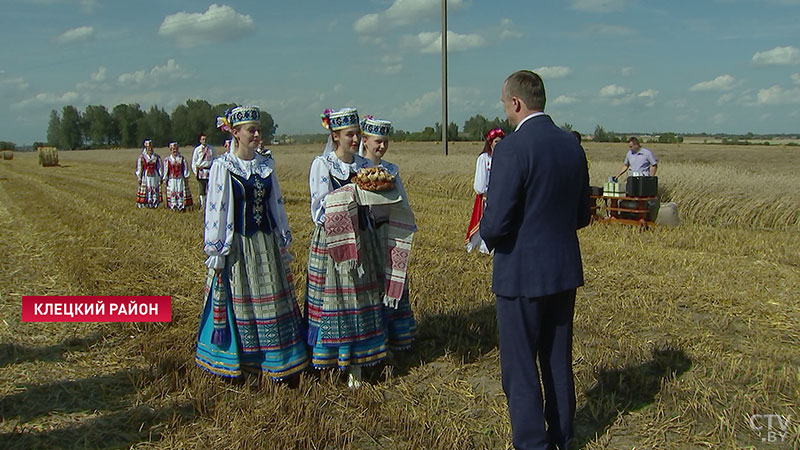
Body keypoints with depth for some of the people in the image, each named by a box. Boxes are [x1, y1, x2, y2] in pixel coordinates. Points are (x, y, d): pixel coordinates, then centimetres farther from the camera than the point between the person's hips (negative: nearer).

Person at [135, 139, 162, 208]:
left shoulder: (156, 157, 6)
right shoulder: (142, 157, -2)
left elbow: (160, 168, 10)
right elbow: (139, 168, -1)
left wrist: (160, 177, 6)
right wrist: (139, 178, -4)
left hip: (155, 176, 3)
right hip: (146, 176, -3)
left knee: (155, 190, 2)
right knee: (146, 190, -3)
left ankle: (155, 204, 8)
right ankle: (145, 204, 3)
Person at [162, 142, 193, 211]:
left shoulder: (182, 158, 8)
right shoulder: (167, 159, 5)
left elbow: (185, 168, 9)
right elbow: (166, 170, 7)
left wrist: (186, 177, 4)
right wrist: (165, 179, 5)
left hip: (180, 179, 1)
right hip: (171, 179, 0)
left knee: (180, 192, -2)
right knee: (172, 192, -2)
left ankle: (181, 206, 1)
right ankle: (173, 206, 4)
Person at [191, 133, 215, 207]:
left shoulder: (211, 149, 9)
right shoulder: (197, 149, 4)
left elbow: (214, 159, 15)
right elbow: (194, 161, 6)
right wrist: (195, 172, -1)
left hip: (210, 170, 1)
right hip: (201, 171, -1)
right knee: (201, 190, 1)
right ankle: (202, 205, 7)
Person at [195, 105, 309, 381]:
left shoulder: (266, 166, 7)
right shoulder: (222, 167, -7)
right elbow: (215, 209, -8)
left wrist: (283, 243, 13)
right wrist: (216, 252, -9)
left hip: (267, 244, 5)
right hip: (237, 245, -5)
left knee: (272, 301, 8)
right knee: (239, 303, 5)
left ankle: (275, 360, 20)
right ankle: (238, 361, 20)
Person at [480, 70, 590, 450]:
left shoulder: (512, 148, -19)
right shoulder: (572, 145, 4)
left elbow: (495, 223, -21)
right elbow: (582, 215, 10)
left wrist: (487, 237, 0)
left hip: (522, 273, -7)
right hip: (565, 270, 8)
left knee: (520, 367, 7)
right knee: (558, 360, 20)